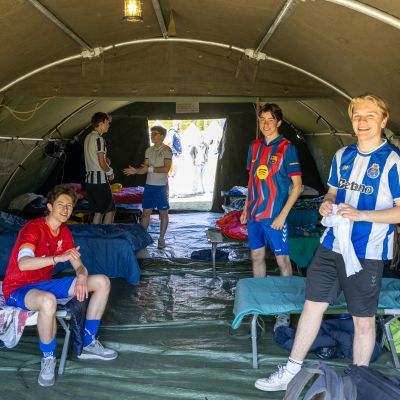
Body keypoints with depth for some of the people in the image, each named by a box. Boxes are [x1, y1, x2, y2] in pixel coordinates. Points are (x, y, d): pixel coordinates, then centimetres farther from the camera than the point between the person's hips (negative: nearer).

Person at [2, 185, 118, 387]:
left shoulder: (64, 232, 5)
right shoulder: (33, 228, -19)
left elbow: (79, 266, 4)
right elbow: (23, 264, -37)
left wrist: (82, 277, -20)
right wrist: (59, 257, -48)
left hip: (45, 284, 8)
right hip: (18, 288, -8)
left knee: (102, 282, -2)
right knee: (48, 301, -45)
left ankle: (88, 343, 6)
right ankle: (48, 358, -18)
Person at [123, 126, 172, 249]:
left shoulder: (166, 150, -7)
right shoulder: (149, 150, 11)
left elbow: (166, 169, -16)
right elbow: (145, 169, 7)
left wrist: (151, 169, -20)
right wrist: (135, 171, -11)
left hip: (161, 186, -5)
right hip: (148, 185, 6)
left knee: (163, 212, 3)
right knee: (146, 212, 8)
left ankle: (161, 239, 12)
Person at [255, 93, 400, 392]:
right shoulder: (342, 156, 8)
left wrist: (360, 214, -23)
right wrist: (327, 204, -3)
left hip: (367, 253, -5)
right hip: (331, 245, 5)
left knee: (363, 321, 7)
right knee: (313, 305, 11)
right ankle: (292, 371, 25)